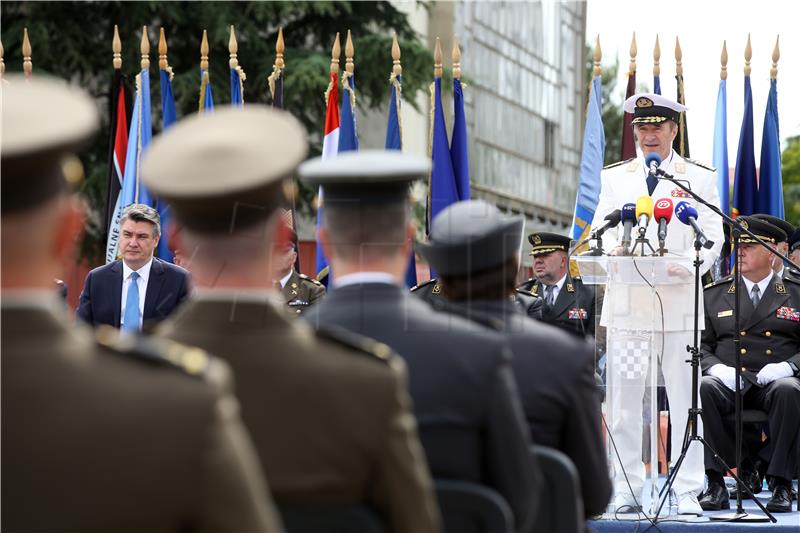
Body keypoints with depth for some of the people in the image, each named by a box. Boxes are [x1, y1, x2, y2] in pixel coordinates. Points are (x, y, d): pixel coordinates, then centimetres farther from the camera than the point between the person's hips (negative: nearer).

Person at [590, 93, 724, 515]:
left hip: (679, 301, -2)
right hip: (626, 301, 2)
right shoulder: (614, 176, 16)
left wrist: (685, 265, -18)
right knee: (624, 399, 3)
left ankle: (688, 492, 4)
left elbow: (712, 235, 2)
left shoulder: (699, 178, 9)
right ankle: (626, 489, 10)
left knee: (685, 398, -1)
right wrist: (614, 246, -16)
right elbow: (601, 226, 8)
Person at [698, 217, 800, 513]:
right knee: (701, 388, -32)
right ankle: (716, 483, -28)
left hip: (775, 382, -1)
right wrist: (717, 368, -9)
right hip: (728, 383, 2)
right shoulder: (714, 295, 17)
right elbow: (700, 346, 12)